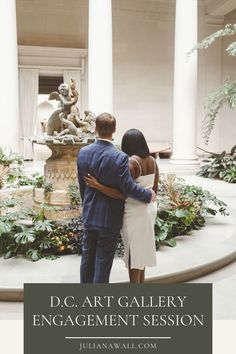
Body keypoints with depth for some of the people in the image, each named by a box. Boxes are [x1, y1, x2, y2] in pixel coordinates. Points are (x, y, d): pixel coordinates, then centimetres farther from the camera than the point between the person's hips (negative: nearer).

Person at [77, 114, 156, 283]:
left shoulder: (83, 152, -5)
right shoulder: (120, 157, -21)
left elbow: (82, 184, 5)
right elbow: (128, 187, -19)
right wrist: (148, 195, -2)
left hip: (89, 215, 5)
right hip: (110, 218, -5)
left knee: (88, 256, 20)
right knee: (103, 260, 8)